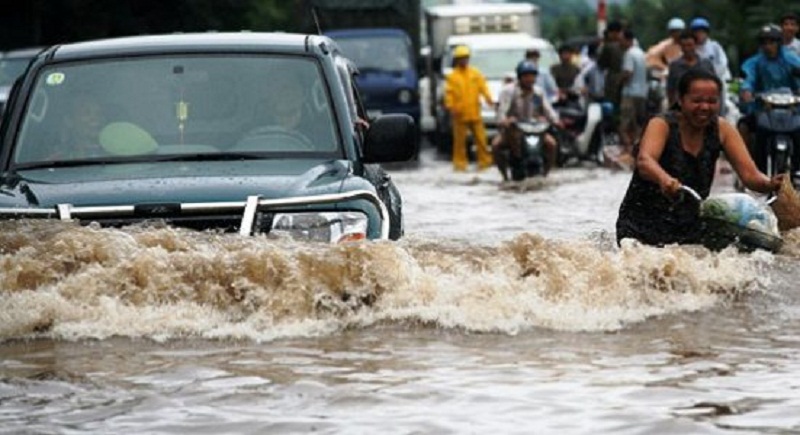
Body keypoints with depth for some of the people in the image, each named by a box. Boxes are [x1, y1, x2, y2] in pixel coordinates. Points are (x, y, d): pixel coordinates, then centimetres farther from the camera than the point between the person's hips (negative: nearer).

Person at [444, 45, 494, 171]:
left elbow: (483, 86, 3)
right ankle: (460, 163, 7)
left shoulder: (475, 73, 10)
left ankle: (484, 160, 6)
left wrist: (488, 98, -13)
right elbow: (449, 93, -2)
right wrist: (450, 107, -14)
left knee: (480, 138, 1)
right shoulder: (452, 76, 3)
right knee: (460, 140, 1)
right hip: (460, 114, -2)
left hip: (474, 113, 2)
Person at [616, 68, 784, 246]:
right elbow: (644, 161, -35)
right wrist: (664, 179, -59)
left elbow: (750, 175, -10)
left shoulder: (721, 129, -2)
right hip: (643, 224, -4)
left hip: (689, 228, 4)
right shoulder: (662, 125, -15)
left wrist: (769, 184, -34)